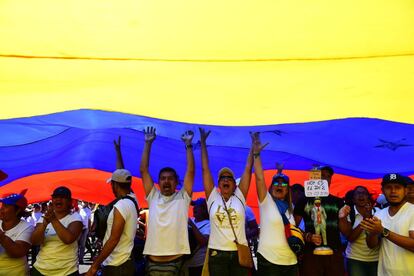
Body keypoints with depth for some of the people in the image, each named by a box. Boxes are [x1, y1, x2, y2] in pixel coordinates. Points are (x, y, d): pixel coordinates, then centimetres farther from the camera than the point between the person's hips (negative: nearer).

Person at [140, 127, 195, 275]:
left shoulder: (183, 197, 5)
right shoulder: (153, 197, 9)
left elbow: (190, 171, -2)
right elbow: (143, 170, 6)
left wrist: (188, 144, -3)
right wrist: (148, 143, 5)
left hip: (175, 262, -2)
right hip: (152, 262, 2)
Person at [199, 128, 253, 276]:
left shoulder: (239, 197, 4)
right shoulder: (213, 197, 4)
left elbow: (248, 169, 4)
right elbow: (205, 169, 4)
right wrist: (203, 142, 5)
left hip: (240, 252, 1)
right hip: (217, 253, 0)